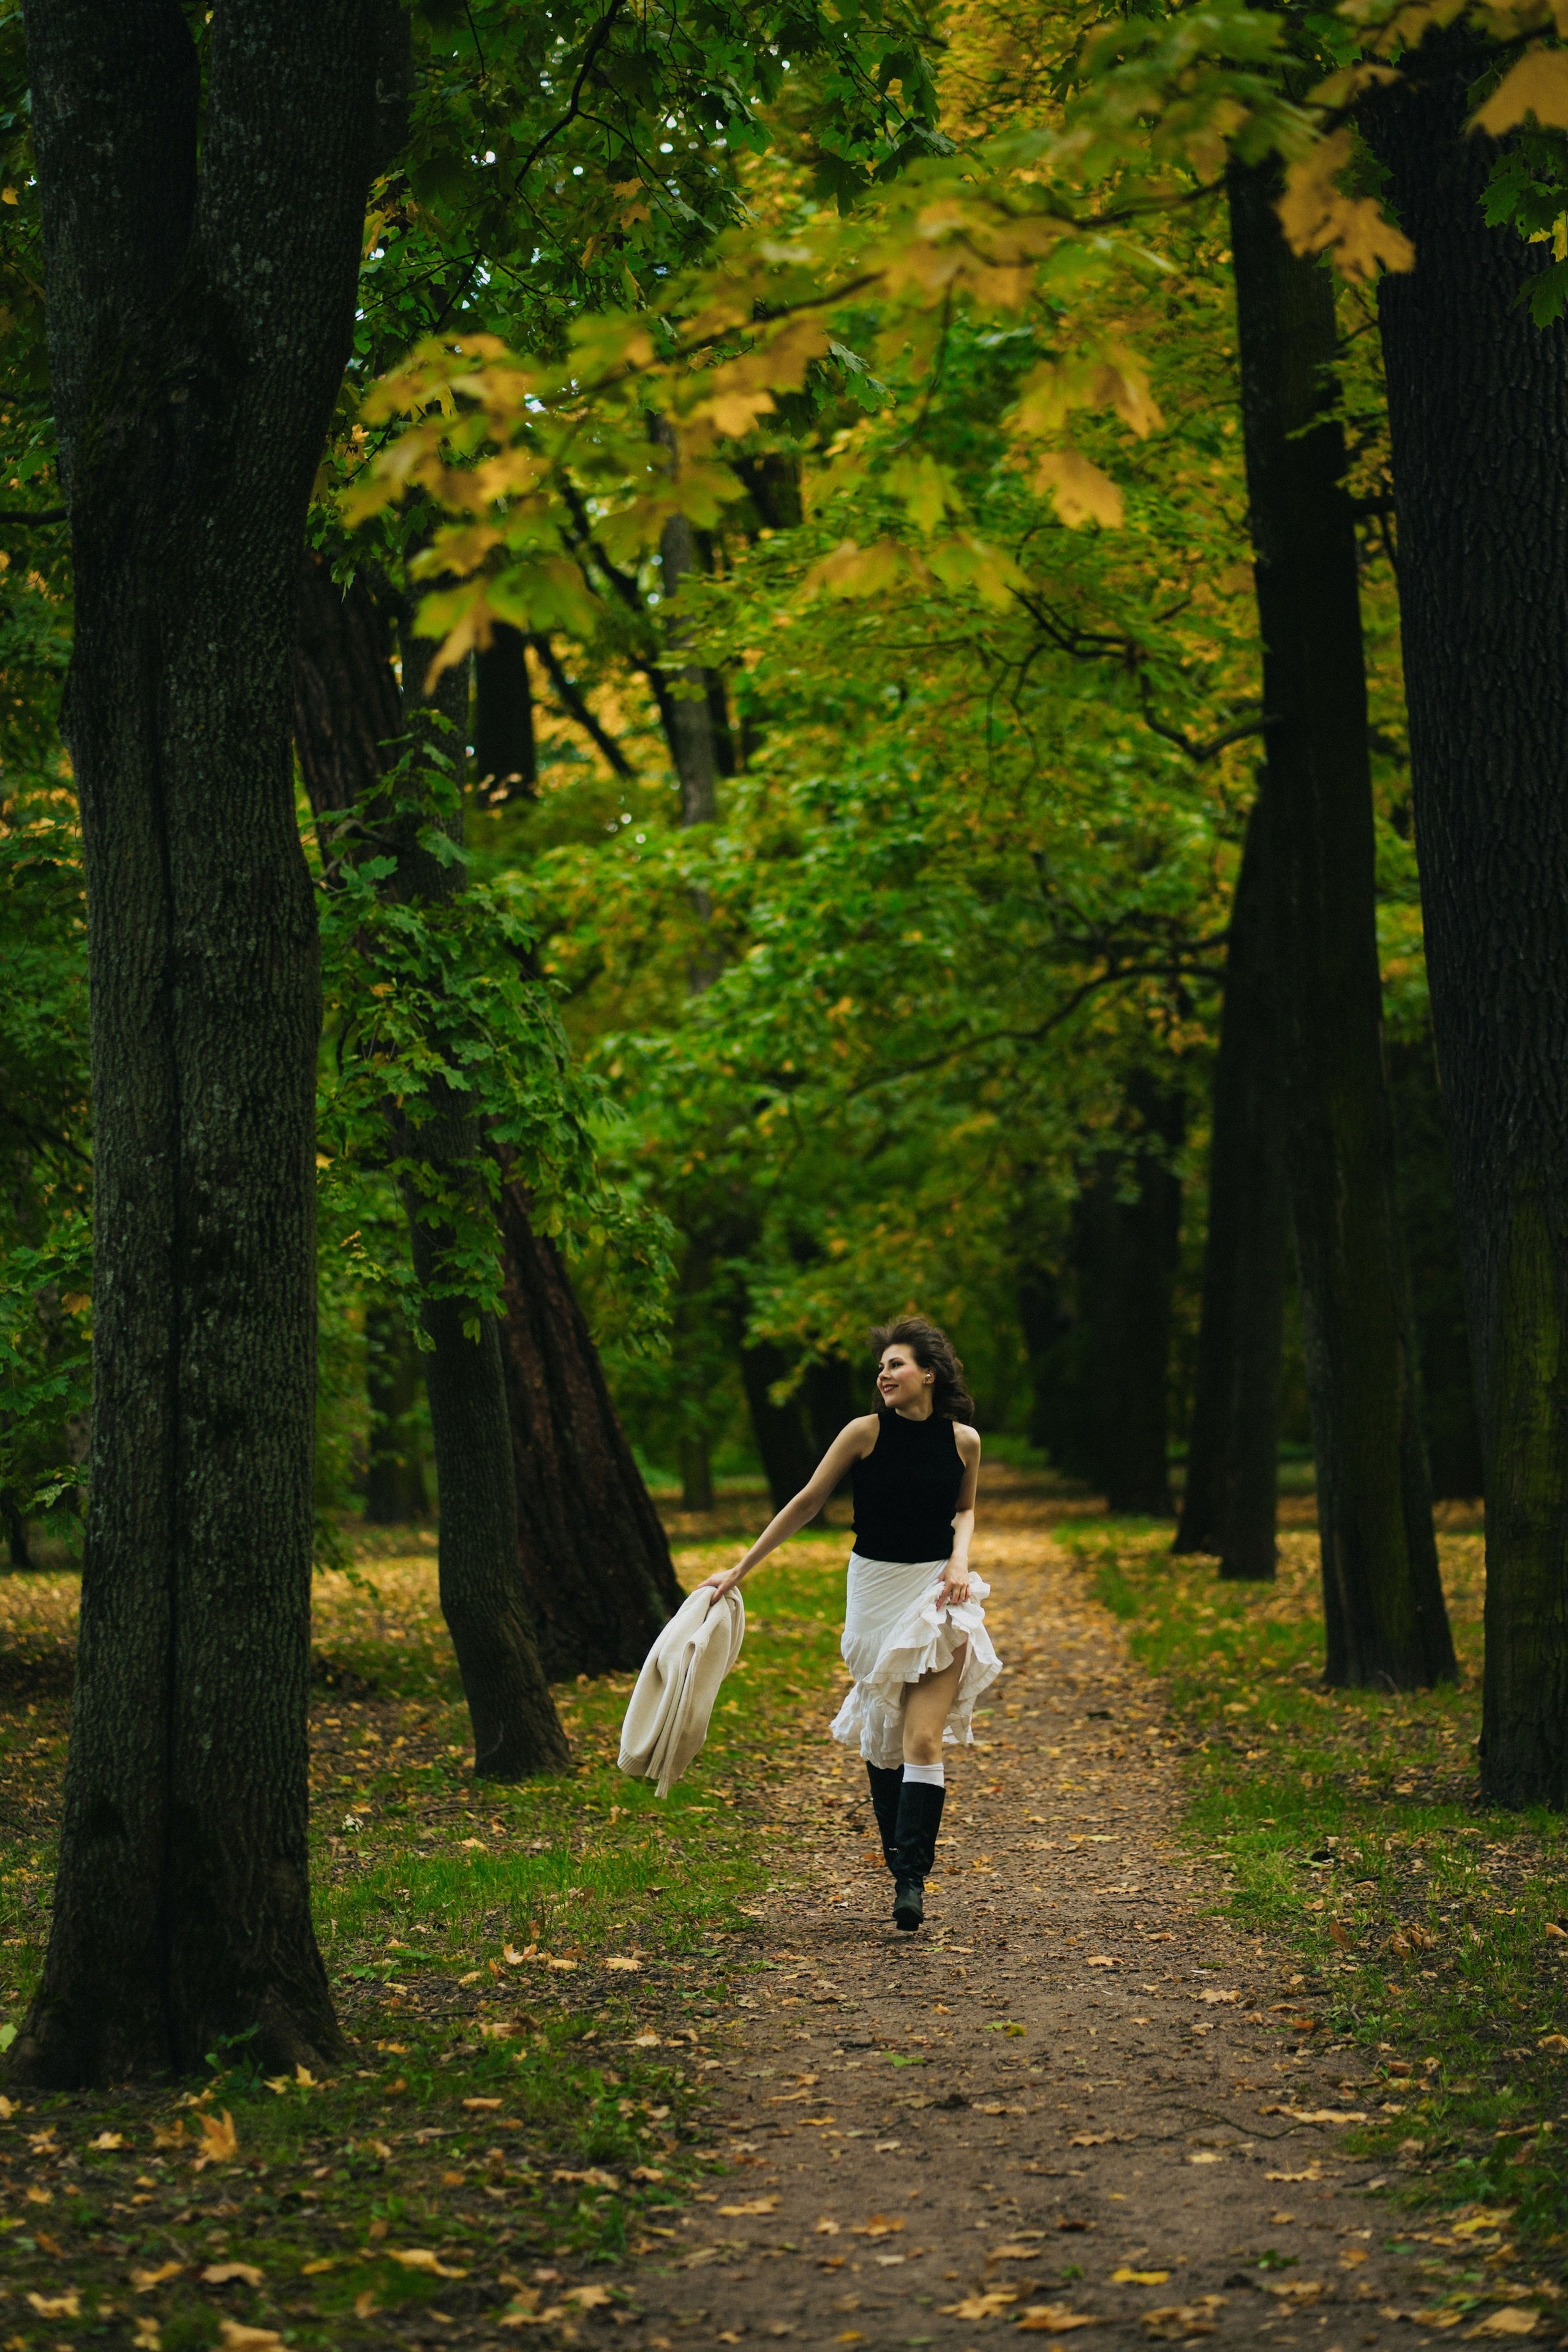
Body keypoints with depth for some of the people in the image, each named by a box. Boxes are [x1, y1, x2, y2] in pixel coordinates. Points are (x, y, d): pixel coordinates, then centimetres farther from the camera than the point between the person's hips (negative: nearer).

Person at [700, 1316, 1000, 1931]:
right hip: (876, 1586, 0)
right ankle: (898, 1852, 25)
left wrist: (960, 1558, -4)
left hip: (938, 1588, 0)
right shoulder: (866, 1433, -8)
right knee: (882, 1731, 8)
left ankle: (911, 1878, -12)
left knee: (923, 1739, -12)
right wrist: (740, 1569, -2)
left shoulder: (963, 1440, -3)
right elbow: (807, 1502, -2)